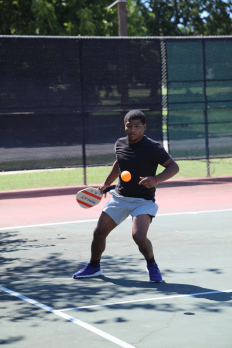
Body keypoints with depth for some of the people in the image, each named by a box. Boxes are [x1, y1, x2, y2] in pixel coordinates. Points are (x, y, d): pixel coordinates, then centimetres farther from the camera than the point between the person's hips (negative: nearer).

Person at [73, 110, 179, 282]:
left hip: (143, 201, -6)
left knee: (139, 236, -26)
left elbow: (174, 167, -17)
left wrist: (156, 180, -33)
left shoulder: (152, 148, -16)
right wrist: (106, 183, 28)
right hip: (120, 197, 6)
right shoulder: (120, 144, 2)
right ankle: (94, 266, 32)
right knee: (99, 232, 7)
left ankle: (152, 266, 3)